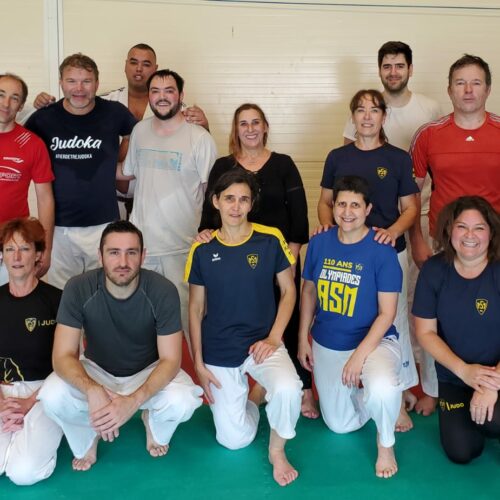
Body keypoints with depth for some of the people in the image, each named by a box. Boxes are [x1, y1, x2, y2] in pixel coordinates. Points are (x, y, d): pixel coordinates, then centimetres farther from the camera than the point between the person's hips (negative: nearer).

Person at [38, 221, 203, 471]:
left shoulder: (163, 291, -25)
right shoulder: (78, 289, -23)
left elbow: (170, 359, -23)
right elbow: (63, 356, -24)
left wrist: (133, 401, -42)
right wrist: (92, 390, -46)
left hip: (148, 372, 0)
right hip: (96, 371, 1)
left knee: (183, 400, -32)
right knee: (52, 396, -30)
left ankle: (154, 426, 9)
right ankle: (87, 439, 7)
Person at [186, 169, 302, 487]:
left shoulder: (270, 239, -9)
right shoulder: (202, 250, -5)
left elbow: (288, 290, 1)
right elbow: (196, 309, 3)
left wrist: (274, 338, -12)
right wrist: (198, 363, 0)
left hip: (261, 343, -1)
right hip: (218, 353, 1)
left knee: (288, 389, -33)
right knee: (235, 441, 3)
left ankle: (278, 450, 0)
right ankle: (253, 396, 37)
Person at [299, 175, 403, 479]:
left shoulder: (381, 250, -16)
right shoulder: (319, 243, -4)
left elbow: (387, 312, -16)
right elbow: (309, 291, 9)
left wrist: (359, 355, -23)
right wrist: (303, 339, 6)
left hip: (373, 341, -4)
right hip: (326, 346, 5)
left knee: (382, 391, -37)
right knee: (340, 426, 14)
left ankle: (386, 442, -4)